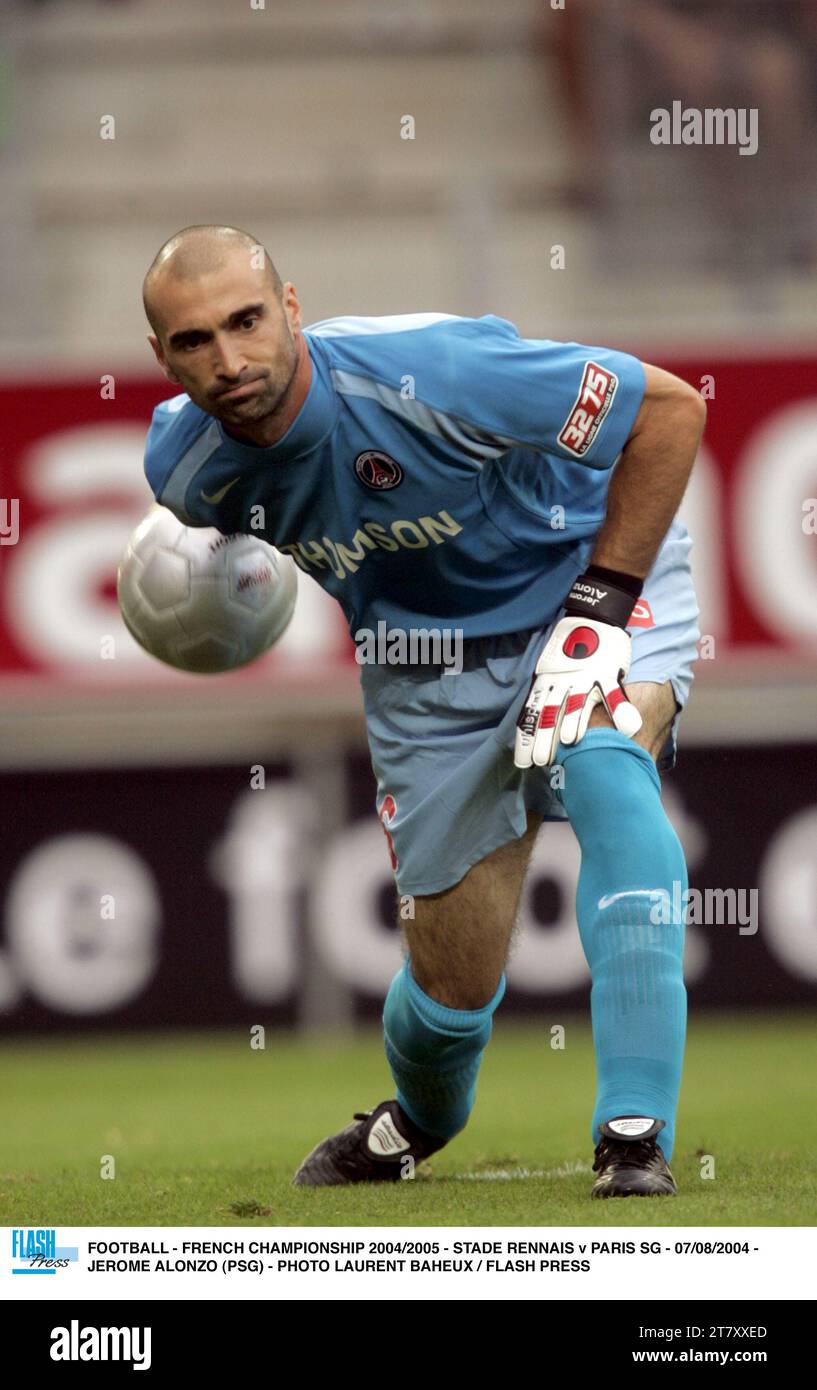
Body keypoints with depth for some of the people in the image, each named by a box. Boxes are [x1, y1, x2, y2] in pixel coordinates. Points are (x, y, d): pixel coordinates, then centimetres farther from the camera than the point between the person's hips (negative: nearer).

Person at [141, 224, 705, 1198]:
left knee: (605, 773, -37)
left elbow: (670, 406, -25)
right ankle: (415, 1126, 41)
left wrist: (602, 604, -25)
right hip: (425, 665, 4)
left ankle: (636, 1134, -34)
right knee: (455, 987, 2)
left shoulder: (427, 376, -34)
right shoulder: (186, 466, -17)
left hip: (588, 578, -4)